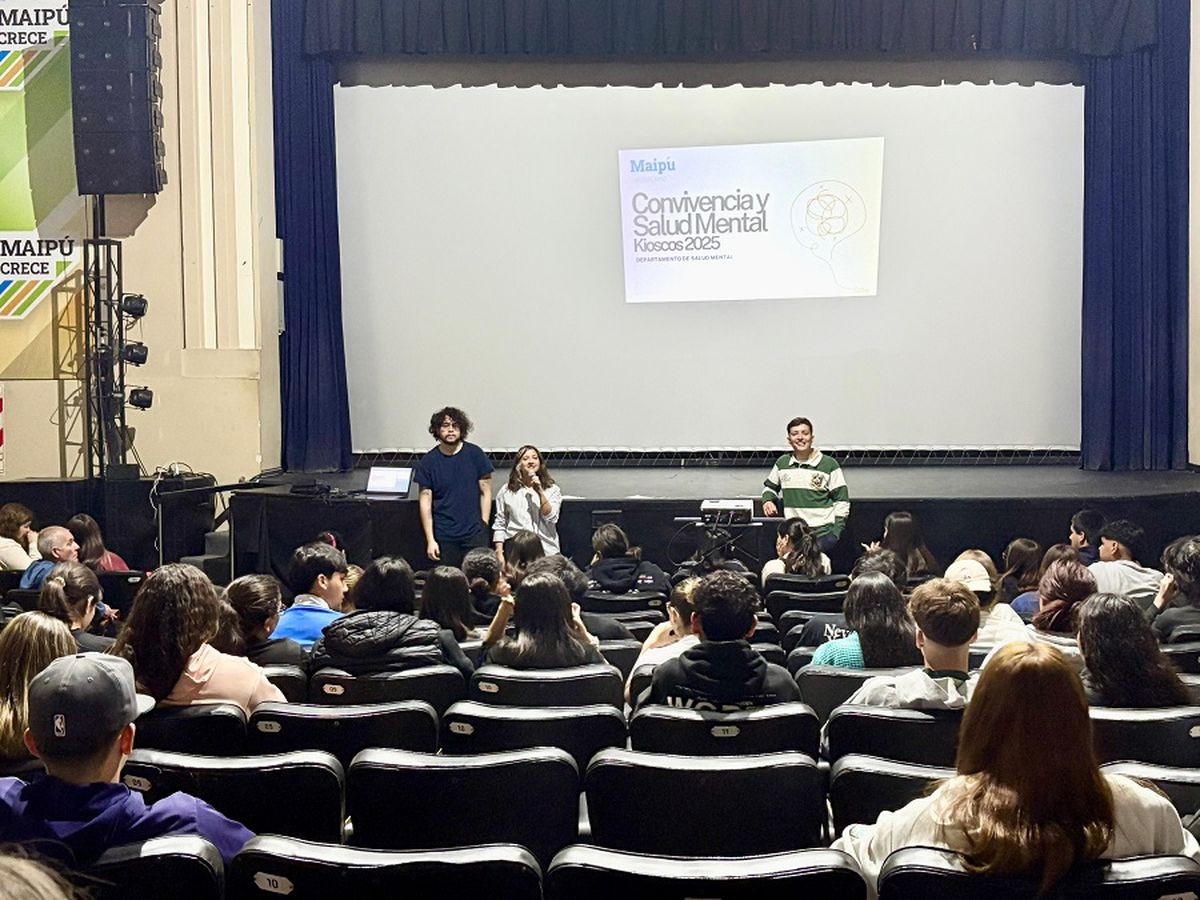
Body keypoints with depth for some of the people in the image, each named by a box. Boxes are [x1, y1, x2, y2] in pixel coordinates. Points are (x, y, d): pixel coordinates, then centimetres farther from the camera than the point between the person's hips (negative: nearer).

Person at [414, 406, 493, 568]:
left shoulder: (475, 454, 2)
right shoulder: (429, 461, 2)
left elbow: (485, 492, 5)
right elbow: (425, 502, 2)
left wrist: (483, 526, -3)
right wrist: (430, 540, -3)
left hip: (474, 536, 0)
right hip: (444, 538, 0)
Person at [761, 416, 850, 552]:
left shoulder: (829, 464, 2)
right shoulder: (782, 463, 12)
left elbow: (842, 501, 4)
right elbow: (770, 486, 30)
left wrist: (835, 532, -4)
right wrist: (767, 500, 8)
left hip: (823, 532, -3)